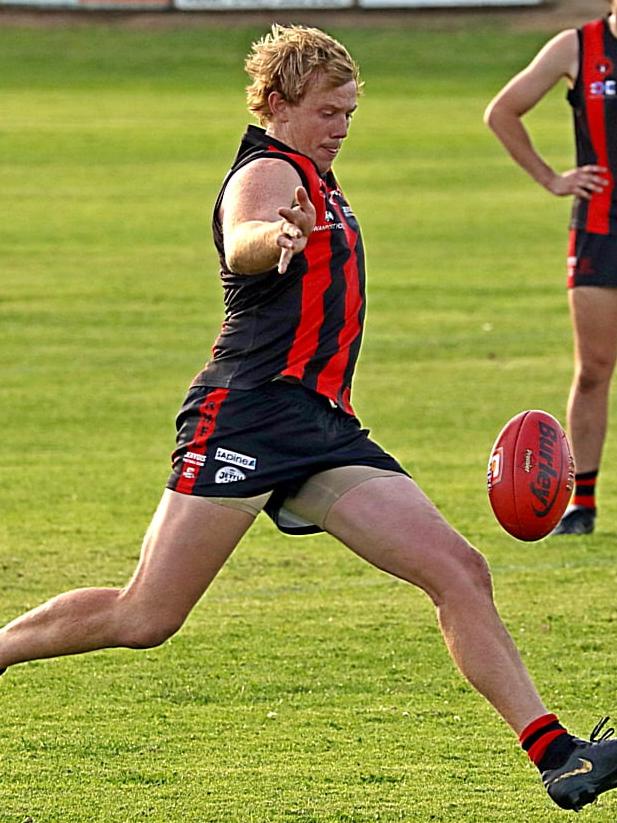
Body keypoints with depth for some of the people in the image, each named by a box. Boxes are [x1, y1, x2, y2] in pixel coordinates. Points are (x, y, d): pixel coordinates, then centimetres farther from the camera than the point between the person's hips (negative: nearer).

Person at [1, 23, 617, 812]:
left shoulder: (313, 182, 23)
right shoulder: (268, 173, -6)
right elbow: (241, 246, -33)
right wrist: (279, 237, -53)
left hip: (324, 430, 9)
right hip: (247, 414, -9)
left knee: (458, 572, -7)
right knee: (144, 619, -9)